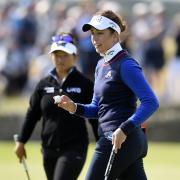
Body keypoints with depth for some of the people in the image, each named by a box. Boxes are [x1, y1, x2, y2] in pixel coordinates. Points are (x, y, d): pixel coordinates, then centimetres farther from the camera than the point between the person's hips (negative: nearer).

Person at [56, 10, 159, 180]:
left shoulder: (126, 65, -11)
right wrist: (75, 108, 3)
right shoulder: (101, 65, 17)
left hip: (120, 140, -9)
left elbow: (151, 102, -20)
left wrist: (124, 129, -27)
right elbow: (98, 108, 23)